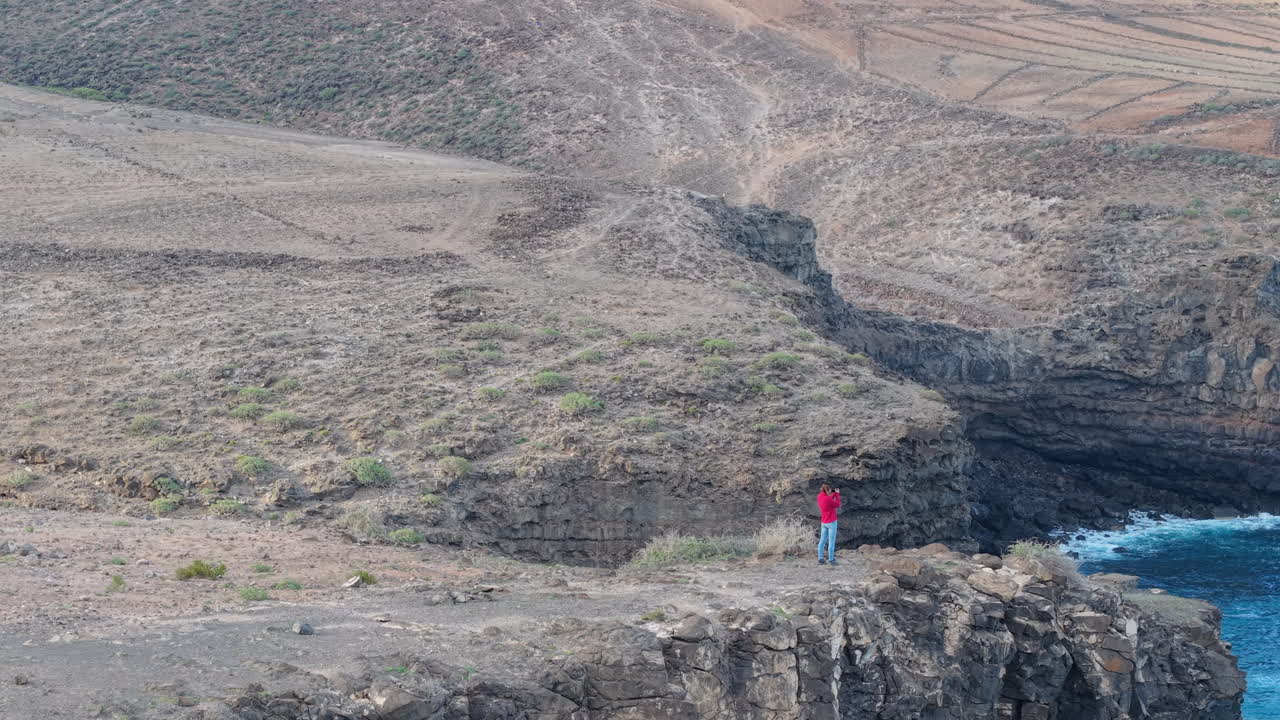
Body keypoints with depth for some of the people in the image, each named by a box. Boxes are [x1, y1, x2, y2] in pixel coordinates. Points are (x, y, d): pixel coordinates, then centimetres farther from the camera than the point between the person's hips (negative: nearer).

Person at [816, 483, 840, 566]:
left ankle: (820, 559, 13)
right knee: (831, 541, -1)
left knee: (822, 541, 11)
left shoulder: (820, 496, 1)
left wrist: (834, 494, 8)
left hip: (824, 523, 8)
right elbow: (837, 505, -10)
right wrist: (837, 494, -2)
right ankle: (831, 560, 1)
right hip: (831, 522, -8)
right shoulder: (827, 499, -22)